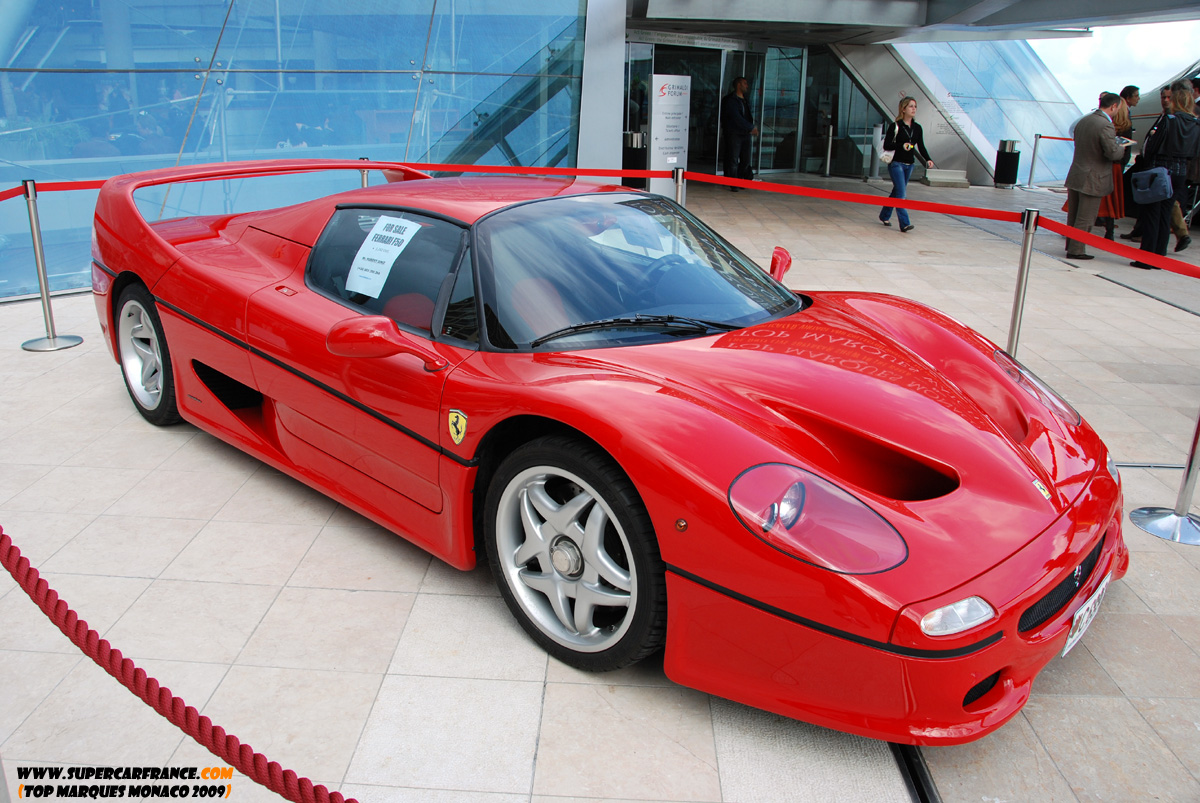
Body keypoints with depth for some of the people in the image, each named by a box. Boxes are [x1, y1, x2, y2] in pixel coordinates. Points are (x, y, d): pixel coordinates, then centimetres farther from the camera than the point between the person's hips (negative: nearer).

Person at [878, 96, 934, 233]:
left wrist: (928, 159, -6)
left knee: (897, 191, 15)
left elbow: (921, 147, 9)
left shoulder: (917, 128, 8)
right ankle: (904, 224, -16)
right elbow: (886, 145, -10)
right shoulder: (895, 126, -8)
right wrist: (901, 146, -24)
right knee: (900, 193, -13)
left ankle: (884, 216, 32)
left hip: (909, 165, 6)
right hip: (896, 163, -6)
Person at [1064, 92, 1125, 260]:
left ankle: (1070, 245, 27)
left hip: (1075, 176, 8)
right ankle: (1076, 250, 6)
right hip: (1093, 180, -8)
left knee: (1073, 215, 17)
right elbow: (1113, 153, -22)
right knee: (1085, 219, 2)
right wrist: (1122, 147, 0)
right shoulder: (1106, 126, -19)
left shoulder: (1083, 121, 6)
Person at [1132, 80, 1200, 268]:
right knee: (1165, 214, 13)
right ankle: (1159, 258, 15)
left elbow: (1149, 146, -11)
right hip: (1181, 173, 6)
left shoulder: (1167, 119, -14)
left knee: (1151, 214, 0)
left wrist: (1148, 161, 5)